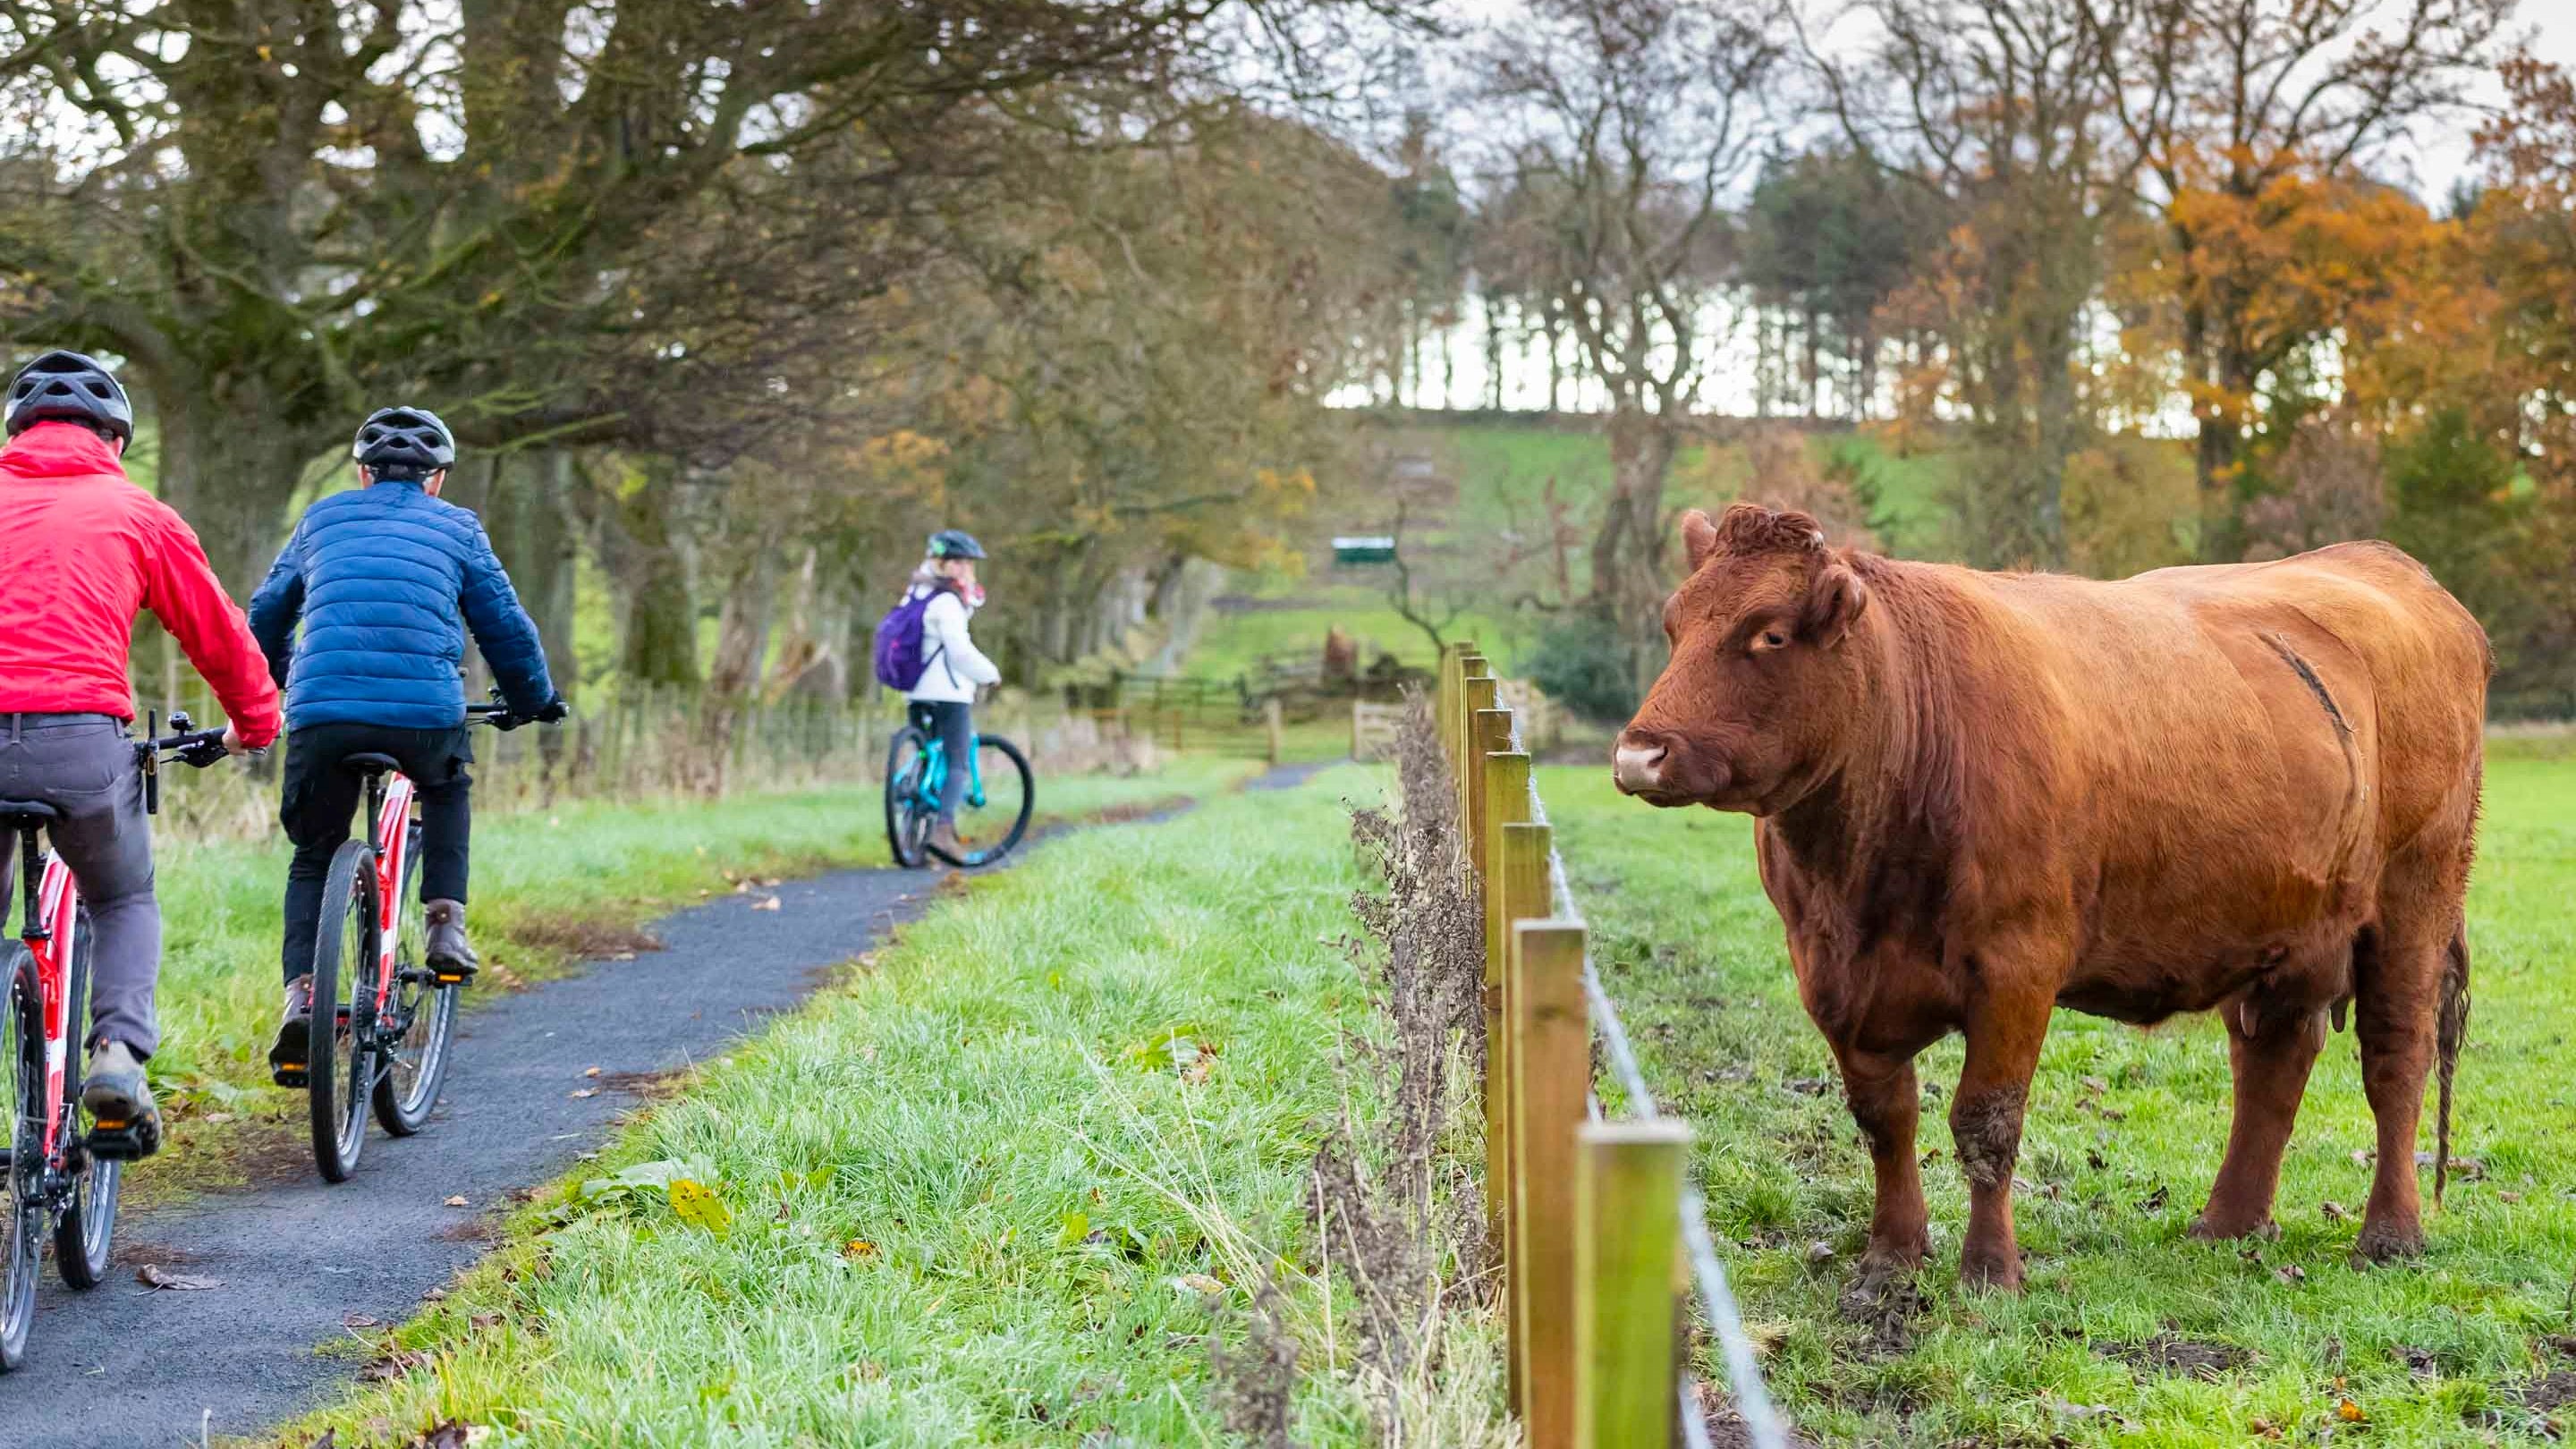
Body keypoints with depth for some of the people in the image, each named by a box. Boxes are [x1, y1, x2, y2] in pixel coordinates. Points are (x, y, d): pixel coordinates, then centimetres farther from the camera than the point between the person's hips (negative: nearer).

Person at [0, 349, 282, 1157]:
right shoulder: (136, 514, 13)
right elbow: (216, 630, 20)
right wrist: (255, 722, 37)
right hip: (82, 738, -1)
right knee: (126, 905, 22)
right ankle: (119, 1052, -3)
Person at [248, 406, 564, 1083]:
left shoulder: (322, 518, 23)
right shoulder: (456, 527, 18)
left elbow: (266, 615, 29)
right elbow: (505, 626, 17)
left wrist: (276, 688, 47)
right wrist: (536, 700, 35)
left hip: (322, 712, 1)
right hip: (426, 712, -1)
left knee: (313, 858, 19)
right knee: (449, 790, 34)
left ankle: (301, 992, -3)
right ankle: (445, 923, 17)